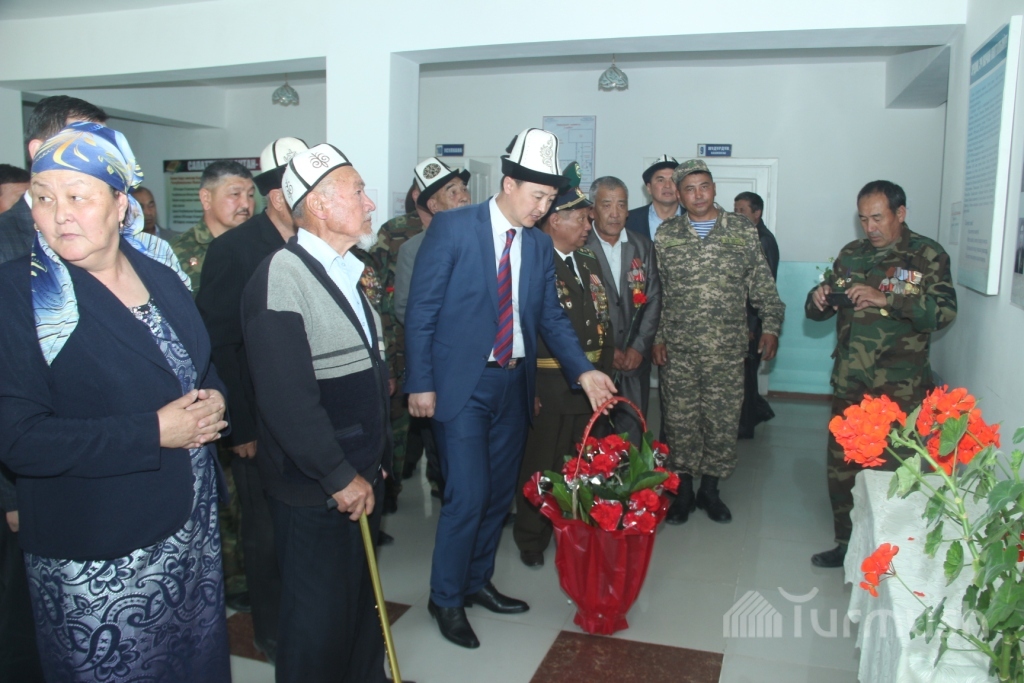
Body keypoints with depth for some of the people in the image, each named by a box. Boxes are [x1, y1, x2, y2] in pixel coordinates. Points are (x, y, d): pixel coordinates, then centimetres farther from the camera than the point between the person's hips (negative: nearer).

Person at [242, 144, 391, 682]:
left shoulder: (344, 272, 11)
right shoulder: (281, 278, -18)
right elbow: (288, 398, -23)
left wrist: (378, 456, 12)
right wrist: (340, 478, -17)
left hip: (360, 475, 8)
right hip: (315, 490, -8)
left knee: (362, 596, 21)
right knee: (319, 616, 8)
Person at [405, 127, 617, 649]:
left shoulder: (539, 244, 8)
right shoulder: (452, 227, -9)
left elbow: (551, 316, 9)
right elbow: (421, 310, -8)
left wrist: (583, 371, -4)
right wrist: (420, 384, -12)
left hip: (513, 382, 6)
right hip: (461, 381, -6)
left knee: (499, 492, 14)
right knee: (467, 495, -5)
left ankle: (477, 581, 35)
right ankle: (446, 599, 17)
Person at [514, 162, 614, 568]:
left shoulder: (589, 263, 13)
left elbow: (604, 322, 15)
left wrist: (602, 374, 9)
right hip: (547, 388, -7)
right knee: (539, 468, 6)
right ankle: (531, 541, 25)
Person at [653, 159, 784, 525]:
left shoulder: (744, 230, 3)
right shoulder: (665, 234, 4)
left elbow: (762, 284, 5)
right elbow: (655, 292, 5)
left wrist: (771, 325, -4)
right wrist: (657, 337, 1)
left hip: (727, 349, 0)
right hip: (678, 349, 0)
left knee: (723, 420, 6)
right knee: (680, 420, 6)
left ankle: (710, 488, 25)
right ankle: (683, 490, 22)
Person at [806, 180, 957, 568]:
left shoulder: (927, 256, -2)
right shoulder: (851, 255, 11)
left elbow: (944, 311, -15)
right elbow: (820, 311, 14)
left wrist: (885, 299, -26)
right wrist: (818, 299, -9)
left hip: (900, 390, -4)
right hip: (849, 384, 5)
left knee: (895, 471, 0)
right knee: (841, 466, 11)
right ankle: (847, 543, 27)